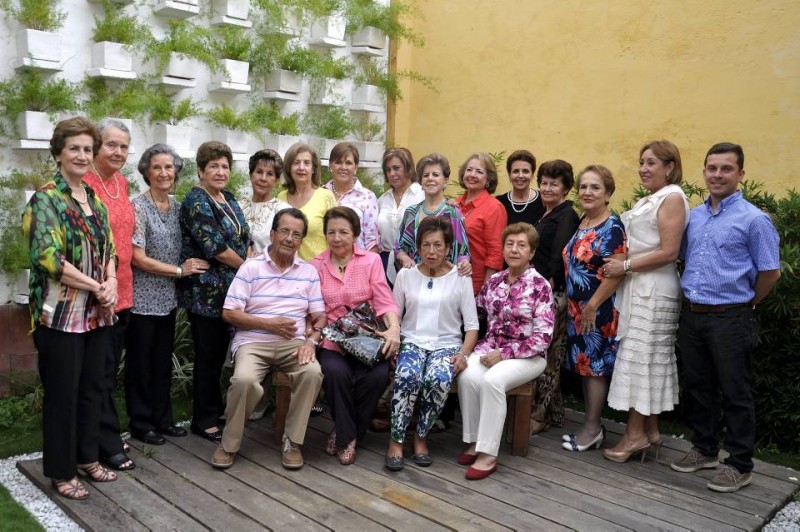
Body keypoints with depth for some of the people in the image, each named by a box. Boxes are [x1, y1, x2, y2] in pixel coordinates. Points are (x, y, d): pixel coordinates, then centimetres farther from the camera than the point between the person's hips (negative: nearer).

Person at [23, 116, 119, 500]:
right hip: (62, 314, -7)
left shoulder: (95, 200, 13)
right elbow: (49, 257, -18)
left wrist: (111, 283, -5)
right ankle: (61, 472, 18)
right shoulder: (46, 199, -9)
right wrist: (96, 287, -15)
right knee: (62, 393, 4)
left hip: (98, 312, 7)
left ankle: (88, 457, 31)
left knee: (93, 388, 15)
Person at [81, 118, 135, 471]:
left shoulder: (121, 182, 10)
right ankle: (109, 445, 14)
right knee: (100, 374, 3)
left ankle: (101, 440, 29)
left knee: (110, 371, 16)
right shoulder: (84, 184, -14)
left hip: (122, 292, 8)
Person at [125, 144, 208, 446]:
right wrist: (180, 270, -13)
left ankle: (163, 419, 27)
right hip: (143, 299, -6)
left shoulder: (177, 207, 8)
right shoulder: (138, 207, -12)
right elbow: (138, 258, -16)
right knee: (140, 363, 6)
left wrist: (188, 267, 0)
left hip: (168, 298, 6)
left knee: (163, 362, 15)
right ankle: (140, 423, 20)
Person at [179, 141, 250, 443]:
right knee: (208, 355, 0)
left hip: (229, 290, 8)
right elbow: (214, 246, -20)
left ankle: (215, 408, 28)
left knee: (220, 352, 14)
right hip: (206, 291, -8)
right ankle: (204, 421, 11)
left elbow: (244, 239, 18)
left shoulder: (228, 200, 14)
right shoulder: (196, 200, -12)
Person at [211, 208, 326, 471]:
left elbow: (319, 317, 8)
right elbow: (229, 313, -3)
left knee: (313, 372, -29)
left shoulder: (309, 272, 11)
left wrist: (311, 341, -13)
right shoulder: (251, 267, 3)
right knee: (244, 379, -32)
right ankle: (229, 444, -5)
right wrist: (269, 324, -12)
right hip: (253, 342, -2)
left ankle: (292, 441, -10)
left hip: (293, 343, 2)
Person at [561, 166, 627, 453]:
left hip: (598, 309, -8)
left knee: (595, 366, 0)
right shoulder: (581, 223, 11)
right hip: (577, 308, 8)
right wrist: (573, 306, 13)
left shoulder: (612, 227, -13)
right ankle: (592, 425, 24)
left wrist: (593, 306, -18)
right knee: (584, 365, 13)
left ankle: (592, 429, 12)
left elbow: (616, 273, -20)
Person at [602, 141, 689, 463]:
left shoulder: (672, 198, -9)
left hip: (654, 290, -9)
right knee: (647, 360, 11)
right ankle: (650, 430, 19)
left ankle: (635, 433, 6)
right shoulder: (650, 199, 18)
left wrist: (626, 266, -15)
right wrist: (622, 267, 5)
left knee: (640, 357, -4)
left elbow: (669, 252, -18)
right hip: (638, 288, 9)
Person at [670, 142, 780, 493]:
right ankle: (704, 450, 31)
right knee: (698, 387, 15)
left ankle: (740, 465, 17)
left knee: (735, 394, 4)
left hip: (730, 319, -6)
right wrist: (694, 295, 12)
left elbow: (770, 272, -6)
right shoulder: (693, 216, 8)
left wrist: (743, 304, 3)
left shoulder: (753, 219, -9)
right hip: (692, 315, 6)